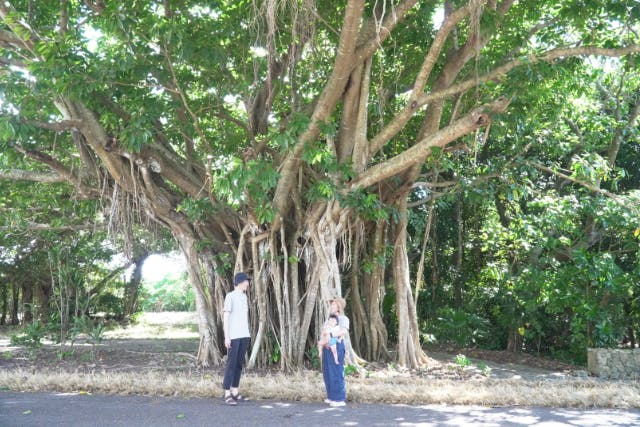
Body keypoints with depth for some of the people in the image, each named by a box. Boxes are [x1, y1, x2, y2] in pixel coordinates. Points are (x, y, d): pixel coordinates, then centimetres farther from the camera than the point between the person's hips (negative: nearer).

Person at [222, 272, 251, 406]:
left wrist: (247, 335, 17)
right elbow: (225, 317, -11)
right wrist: (227, 337, -16)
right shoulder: (230, 296, -8)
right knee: (231, 364, -6)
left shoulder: (244, 296, 15)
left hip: (244, 335, 7)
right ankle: (227, 394, -3)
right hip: (233, 336, -7)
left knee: (239, 364, 9)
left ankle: (235, 392, 15)